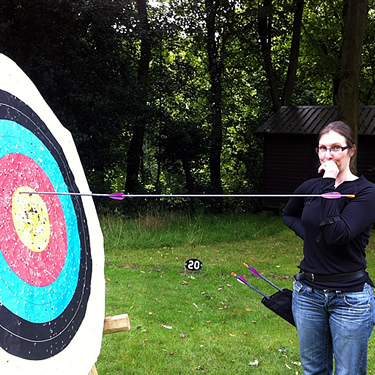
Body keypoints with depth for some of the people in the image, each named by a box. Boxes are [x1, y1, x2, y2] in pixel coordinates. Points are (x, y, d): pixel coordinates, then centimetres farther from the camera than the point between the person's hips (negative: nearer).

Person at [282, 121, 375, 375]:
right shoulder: (310, 188, 3)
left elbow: (336, 234, -25)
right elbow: (288, 214, 24)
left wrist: (330, 185, -20)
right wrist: (306, 233, 5)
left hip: (350, 297, -5)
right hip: (308, 293, 5)